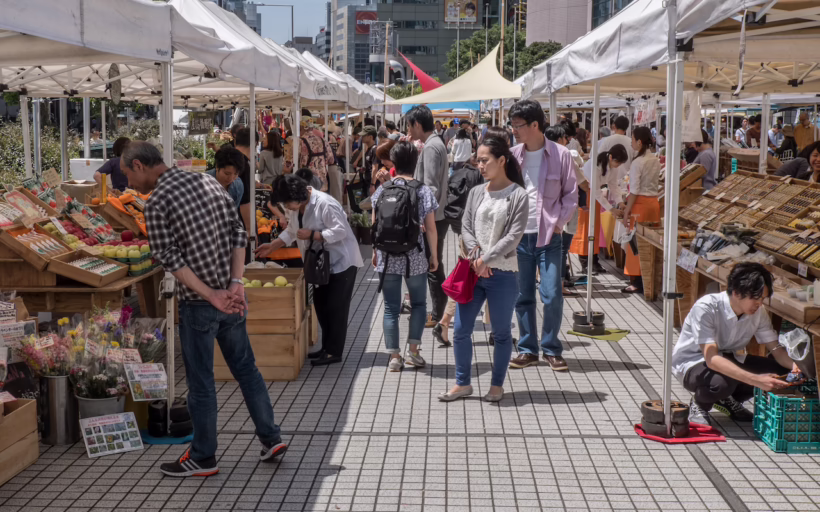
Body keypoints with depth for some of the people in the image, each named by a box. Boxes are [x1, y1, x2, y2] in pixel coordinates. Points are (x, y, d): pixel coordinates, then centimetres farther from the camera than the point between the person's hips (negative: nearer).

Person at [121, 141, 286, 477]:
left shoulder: (156, 203, -11)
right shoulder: (208, 181, 8)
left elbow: (170, 258, -17)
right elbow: (239, 233, 4)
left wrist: (210, 295, -16)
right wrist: (236, 284, -3)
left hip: (197, 303, -6)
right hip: (232, 298, 6)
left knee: (200, 382, 5)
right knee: (245, 368, 17)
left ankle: (203, 458, 16)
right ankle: (271, 438, 24)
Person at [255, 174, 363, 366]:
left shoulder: (324, 204, -26)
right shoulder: (295, 207, 1)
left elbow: (340, 230, -27)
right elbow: (291, 231, 13)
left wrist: (312, 235, -27)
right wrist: (272, 246, 3)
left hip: (342, 261, -9)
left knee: (335, 307, -4)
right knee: (321, 305, 12)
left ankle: (334, 352, 3)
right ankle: (327, 347, 23)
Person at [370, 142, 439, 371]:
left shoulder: (382, 190, -1)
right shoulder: (423, 190, -6)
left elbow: (375, 224, 2)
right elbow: (430, 228, -5)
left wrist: (375, 252, 13)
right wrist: (434, 256, 5)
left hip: (387, 257, 2)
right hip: (415, 258, -1)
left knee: (391, 308, 8)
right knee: (418, 304, 16)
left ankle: (394, 357, 7)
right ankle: (413, 351, 9)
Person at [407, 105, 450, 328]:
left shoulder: (431, 147, -18)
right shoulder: (435, 143, 13)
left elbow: (431, 188, -22)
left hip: (433, 218, -10)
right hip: (434, 216, 10)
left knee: (433, 267, -2)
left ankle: (438, 315, 6)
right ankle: (439, 312, 25)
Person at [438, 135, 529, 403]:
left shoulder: (518, 195, -7)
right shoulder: (476, 192, 8)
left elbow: (513, 236, -12)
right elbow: (466, 227, 5)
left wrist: (486, 258, -14)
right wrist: (476, 256, -10)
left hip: (502, 273, -5)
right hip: (473, 270, 5)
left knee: (501, 332, 8)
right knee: (461, 329, 7)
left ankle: (497, 385, 22)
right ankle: (462, 383, 21)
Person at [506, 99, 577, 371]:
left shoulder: (560, 155, -3)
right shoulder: (512, 155, 5)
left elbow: (571, 194, 2)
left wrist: (558, 222, -8)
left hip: (548, 236, -3)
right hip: (518, 236, 3)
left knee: (552, 295, -5)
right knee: (522, 296, 7)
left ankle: (552, 349, 11)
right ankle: (528, 349, 18)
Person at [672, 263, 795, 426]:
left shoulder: (757, 311, -11)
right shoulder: (705, 308, -30)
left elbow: (776, 349, -6)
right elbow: (712, 359, -37)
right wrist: (756, 380, -47)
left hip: (728, 359, 6)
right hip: (692, 364, -6)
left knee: (778, 369, -15)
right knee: (721, 382, -39)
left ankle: (729, 400, 8)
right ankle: (699, 404, -3)